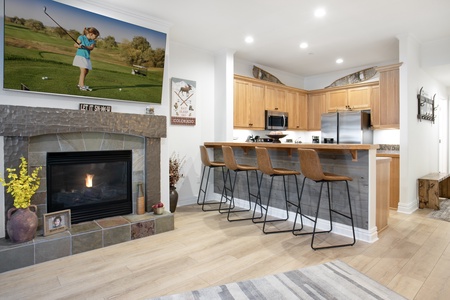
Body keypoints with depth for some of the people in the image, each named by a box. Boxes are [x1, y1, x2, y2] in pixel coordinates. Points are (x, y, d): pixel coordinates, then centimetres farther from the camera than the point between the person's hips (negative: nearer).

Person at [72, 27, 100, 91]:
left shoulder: (93, 41, 11)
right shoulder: (81, 37, -3)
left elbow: (91, 48, -7)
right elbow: (75, 45, -5)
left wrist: (85, 46, -24)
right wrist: (79, 46, -26)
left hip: (87, 57, 7)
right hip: (80, 56, -7)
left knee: (86, 71, 12)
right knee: (83, 70, -16)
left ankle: (80, 84, 26)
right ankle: (82, 86, -19)